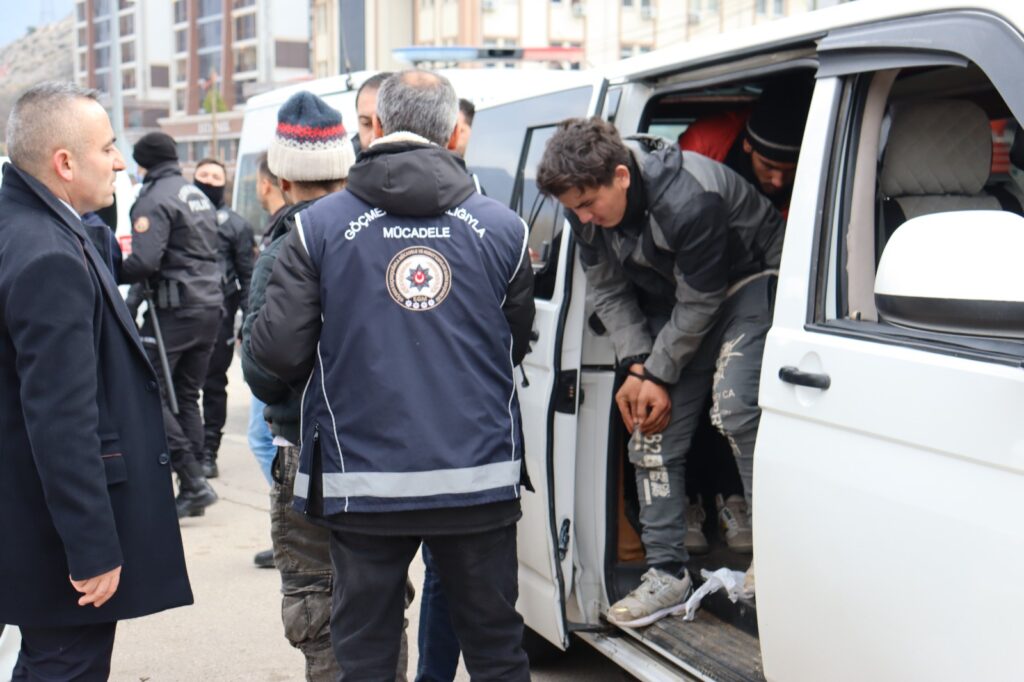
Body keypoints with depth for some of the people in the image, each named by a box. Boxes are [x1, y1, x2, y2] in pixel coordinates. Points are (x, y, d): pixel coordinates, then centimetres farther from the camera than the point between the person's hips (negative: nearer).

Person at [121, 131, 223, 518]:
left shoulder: (155, 198, -10)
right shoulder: (198, 196, 18)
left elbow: (144, 262, -20)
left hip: (176, 310, -9)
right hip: (210, 306, 9)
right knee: (186, 398, 13)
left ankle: (193, 480, -11)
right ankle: (192, 489, 14)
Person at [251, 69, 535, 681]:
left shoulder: (321, 226, -4)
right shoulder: (503, 228, 2)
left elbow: (279, 350, -8)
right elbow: (518, 346, 10)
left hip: (364, 483, -1)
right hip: (480, 478, 2)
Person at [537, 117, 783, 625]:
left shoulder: (689, 199, -35)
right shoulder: (587, 212, -14)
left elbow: (699, 302, -25)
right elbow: (607, 292, -2)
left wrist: (659, 375, -17)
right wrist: (636, 367, -13)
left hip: (747, 284, -6)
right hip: (670, 302, 7)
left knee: (735, 407, -25)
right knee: (653, 430, -2)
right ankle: (666, 574, 4)